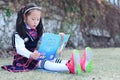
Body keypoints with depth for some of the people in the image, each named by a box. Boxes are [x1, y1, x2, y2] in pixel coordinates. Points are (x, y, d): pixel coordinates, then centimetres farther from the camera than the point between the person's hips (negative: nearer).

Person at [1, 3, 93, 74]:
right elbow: (20, 49, -26)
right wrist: (31, 55, -45)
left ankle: (80, 64, -43)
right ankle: (70, 68, -61)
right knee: (44, 63, -32)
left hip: (35, 56, 7)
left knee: (53, 60, -18)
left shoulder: (37, 31, 13)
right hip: (25, 59, -7)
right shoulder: (19, 33, -12)